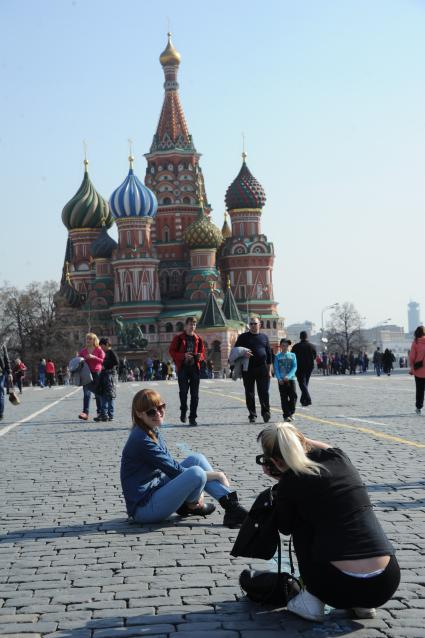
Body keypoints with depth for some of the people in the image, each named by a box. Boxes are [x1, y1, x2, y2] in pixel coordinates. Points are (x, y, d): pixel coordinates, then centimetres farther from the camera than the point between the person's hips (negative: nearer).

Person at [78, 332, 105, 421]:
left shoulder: (99, 350, 0)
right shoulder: (83, 351, 10)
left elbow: (103, 361, -9)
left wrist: (93, 357, -19)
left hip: (97, 373, -2)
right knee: (86, 393, -11)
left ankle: (100, 412, 19)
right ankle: (85, 412, -19)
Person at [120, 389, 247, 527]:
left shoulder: (154, 432, 9)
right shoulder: (141, 440, -20)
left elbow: (170, 464, 13)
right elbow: (175, 470, -19)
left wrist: (195, 491, -1)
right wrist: (217, 475, -13)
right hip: (144, 509, -10)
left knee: (196, 459, 1)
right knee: (196, 473, -27)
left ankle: (231, 504, -2)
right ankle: (189, 507, 4)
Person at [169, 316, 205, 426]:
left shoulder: (198, 339, 11)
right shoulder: (178, 338, 2)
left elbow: (202, 352, 18)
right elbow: (172, 351, -1)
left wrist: (200, 356, -6)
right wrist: (183, 356, -15)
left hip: (195, 368, 3)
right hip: (183, 368, -2)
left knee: (195, 394, 0)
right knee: (183, 392, -5)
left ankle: (192, 417, 5)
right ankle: (183, 411, 20)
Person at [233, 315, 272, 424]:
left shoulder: (264, 337, 12)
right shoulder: (243, 337, 8)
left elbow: (269, 354, 14)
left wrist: (269, 370, 9)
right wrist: (243, 353, -15)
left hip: (262, 369, 0)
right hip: (248, 369, 0)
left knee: (264, 392, -4)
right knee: (249, 393, 3)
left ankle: (266, 413, 3)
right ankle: (252, 415, 8)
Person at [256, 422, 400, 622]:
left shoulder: (290, 482, -2)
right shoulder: (339, 457, 10)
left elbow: (285, 528, 19)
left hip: (343, 588, -4)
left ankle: (311, 600, 17)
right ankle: (362, 605, 21)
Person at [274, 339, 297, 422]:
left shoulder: (292, 355, 6)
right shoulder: (278, 356, 5)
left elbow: (294, 367, -2)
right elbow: (276, 368, 1)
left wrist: (288, 376, -16)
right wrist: (279, 378, -14)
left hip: (291, 379, 1)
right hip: (281, 380, -1)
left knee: (293, 396, -4)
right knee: (284, 398, 0)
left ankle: (291, 413, 11)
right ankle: (286, 415, 3)